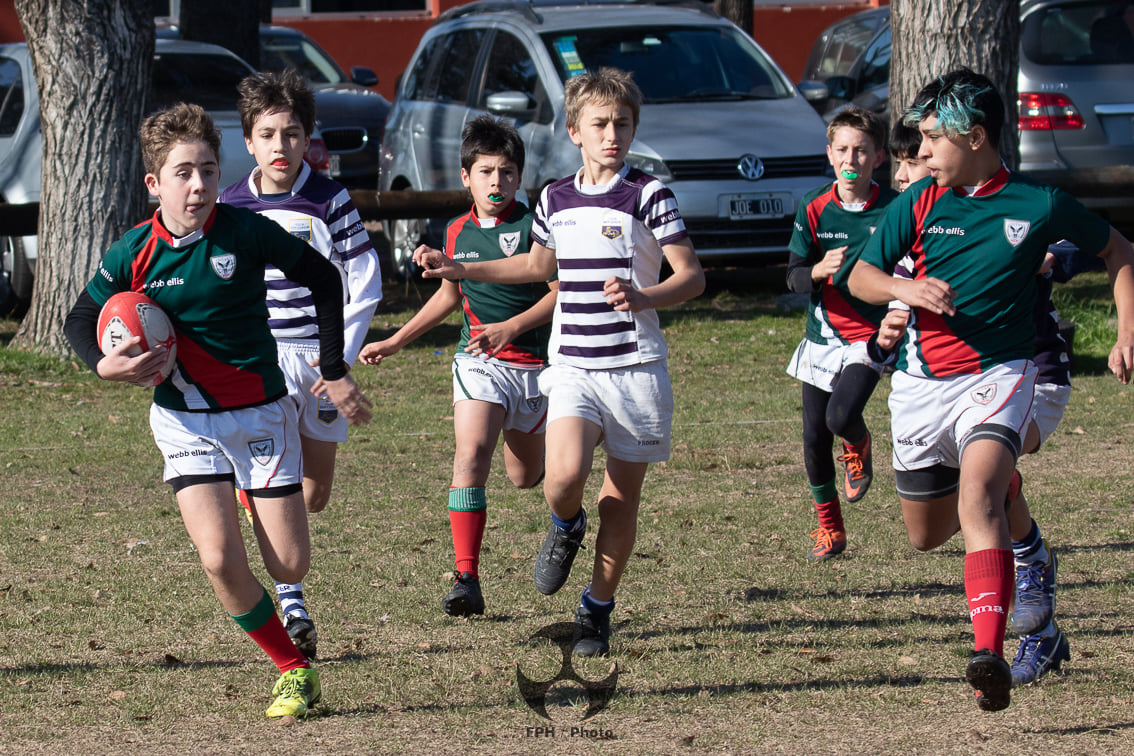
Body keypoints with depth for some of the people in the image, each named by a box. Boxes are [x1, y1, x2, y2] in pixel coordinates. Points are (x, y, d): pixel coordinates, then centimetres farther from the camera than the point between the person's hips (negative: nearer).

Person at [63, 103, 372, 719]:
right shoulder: (133, 255, -9)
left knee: (289, 565, -3)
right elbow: (80, 318, 6)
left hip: (260, 410, 0)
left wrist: (334, 372, 1)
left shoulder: (245, 232, -13)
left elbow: (323, 278, 0)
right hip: (184, 419, 0)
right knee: (220, 560, -17)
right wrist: (104, 365, -15)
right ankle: (293, 669, 5)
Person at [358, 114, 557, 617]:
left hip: (535, 363, -2)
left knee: (525, 476, 11)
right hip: (478, 362, 2)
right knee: (470, 456, -21)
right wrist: (395, 342, 25)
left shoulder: (532, 226, -7)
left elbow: (561, 293, -11)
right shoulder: (457, 233, 7)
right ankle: (467, 580, -24)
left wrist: (511, 328, -24)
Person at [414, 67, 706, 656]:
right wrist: (460, 270, 26)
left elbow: (692, 276, -7)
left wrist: (643, 297, -26)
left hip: (635, 367, -2)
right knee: (564, 478, -20)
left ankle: (597, 610, 18)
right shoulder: (555, 199, 10)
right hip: (572, 366, 2)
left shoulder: (649, 196, -4)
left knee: (622, 497, 3)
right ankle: (566, 530, 15)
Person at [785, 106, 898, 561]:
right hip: (823, 335, 2)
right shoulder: (814, 209, -3)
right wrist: (820, 270, -25)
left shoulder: (892, 209, -7)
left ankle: (858, 446, 16)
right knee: (814, 438, 3)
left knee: (842, 416, -23)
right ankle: (828, 527, 22)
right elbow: (794, 277, -3)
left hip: (870, 335, -2)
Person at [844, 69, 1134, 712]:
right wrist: (903, 288, -16)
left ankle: (991, 654, -42)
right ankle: (1000, 490, 51)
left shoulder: (1039, 205, -4)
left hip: (999, 375, -4)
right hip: (923, 381, 4)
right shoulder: (920, 202, 2)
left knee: (978, 493, -31)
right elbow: (860, 276, 6)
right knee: (926, 534, 15)